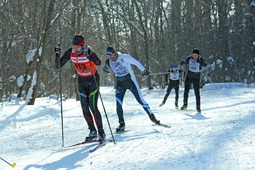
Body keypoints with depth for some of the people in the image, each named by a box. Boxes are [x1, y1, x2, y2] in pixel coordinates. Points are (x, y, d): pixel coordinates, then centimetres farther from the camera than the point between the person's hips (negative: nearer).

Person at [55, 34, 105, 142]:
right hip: (82, 81, 5)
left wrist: (88, 54, -54)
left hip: (93, 80, -5)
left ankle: (101, 132, -7)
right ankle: (92, 132, 12)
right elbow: (59, 65, -6)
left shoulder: (88, 52, -25)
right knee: (84, 107, 1)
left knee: (93, 106, -14)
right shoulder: (70, 52, -10)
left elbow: (98, 63, -42)